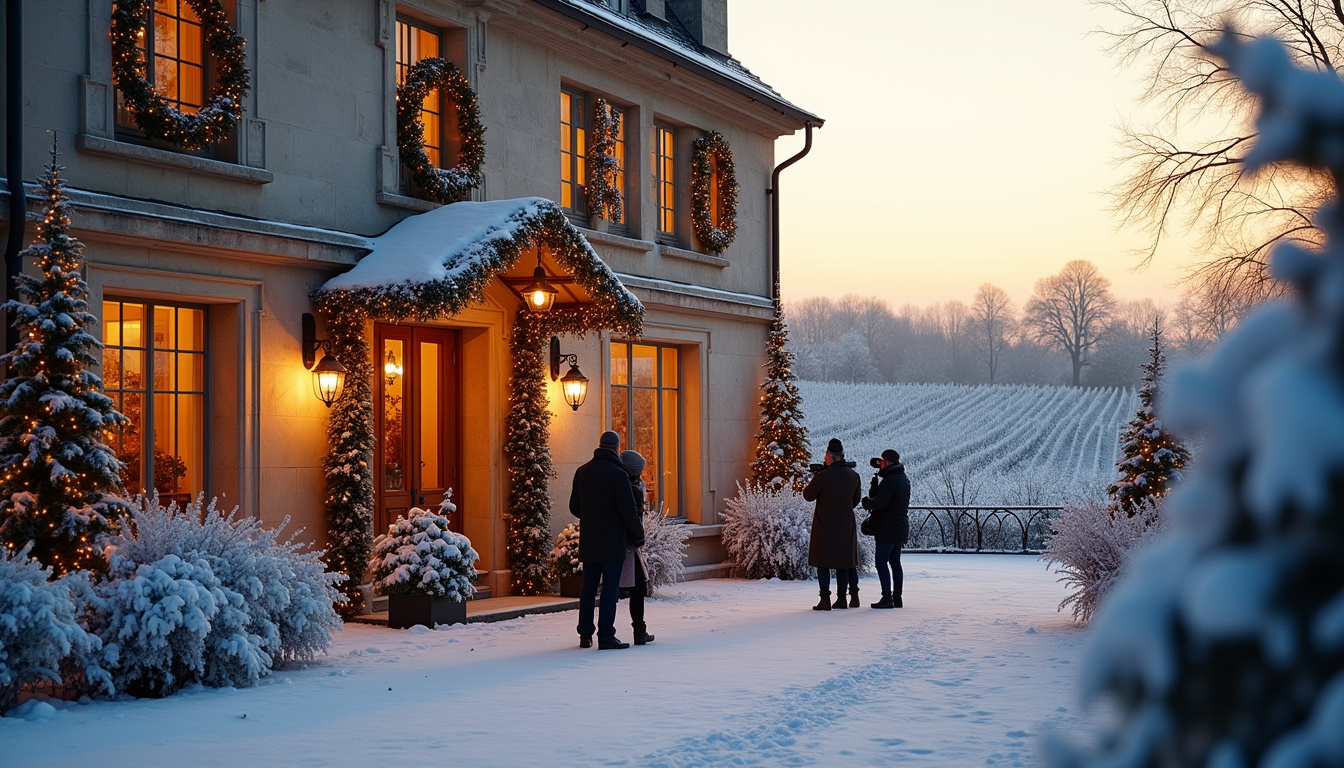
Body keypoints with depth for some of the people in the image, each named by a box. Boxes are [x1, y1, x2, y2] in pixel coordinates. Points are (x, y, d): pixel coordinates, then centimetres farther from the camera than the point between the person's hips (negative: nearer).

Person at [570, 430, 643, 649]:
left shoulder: (582, 472, 6)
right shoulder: (618, 475, -13)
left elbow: (574, 507, 12)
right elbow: (628, 510, -14)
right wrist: (639, 535, 0)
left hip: (588, 542, 6)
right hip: (613, 543, -6)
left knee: (588, 588, 13)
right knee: (610, 589, -2)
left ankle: (585, 635, 16)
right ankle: (606, 637, -3)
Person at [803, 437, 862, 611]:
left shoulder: (823, 476, -16)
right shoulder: (854, 476, 2)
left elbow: (808, 495, -4)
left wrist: (815, 476, 5)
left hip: (824, 526, -5)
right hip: (846, 525, 5)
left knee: (823, 563, 1)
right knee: (844, 561, 11)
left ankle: (825, 600, -5)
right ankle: (841, 598, 14)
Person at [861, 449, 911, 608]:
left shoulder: (889, 481, -17)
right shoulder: (904, 480, 14)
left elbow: (879, 503, -23)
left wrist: (866, 502, -4)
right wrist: (877, 478, 9)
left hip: (887, 529, -9)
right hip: (901, 528, 9)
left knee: (881, 561, -5)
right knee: (895, 562, 13)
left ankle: (887, 598, -10)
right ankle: (897, 597, 13)